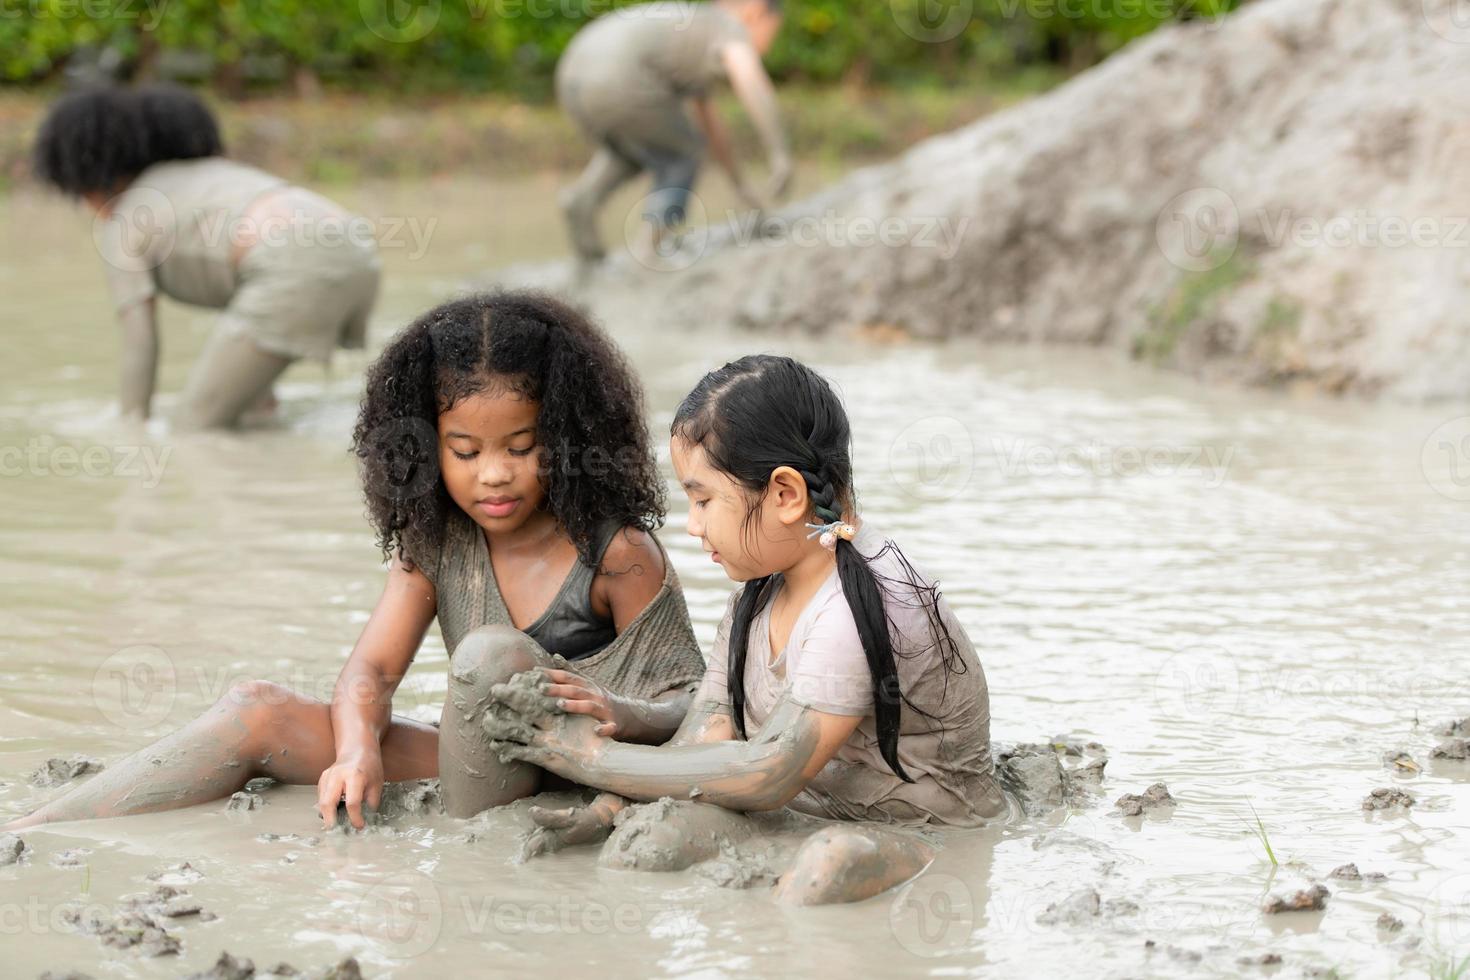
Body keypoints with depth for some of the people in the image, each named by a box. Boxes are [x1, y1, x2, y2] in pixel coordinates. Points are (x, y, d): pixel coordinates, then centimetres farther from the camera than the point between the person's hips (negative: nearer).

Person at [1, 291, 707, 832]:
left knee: (493, 653, -32)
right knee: (258, 711, -5)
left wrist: (618, 714, -30)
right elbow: (372, 669, -2)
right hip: (477, 773, 6)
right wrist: (358, 751, -24)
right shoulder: (436, 539, 6)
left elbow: (693, 704, -7)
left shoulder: (616, 553, -10)